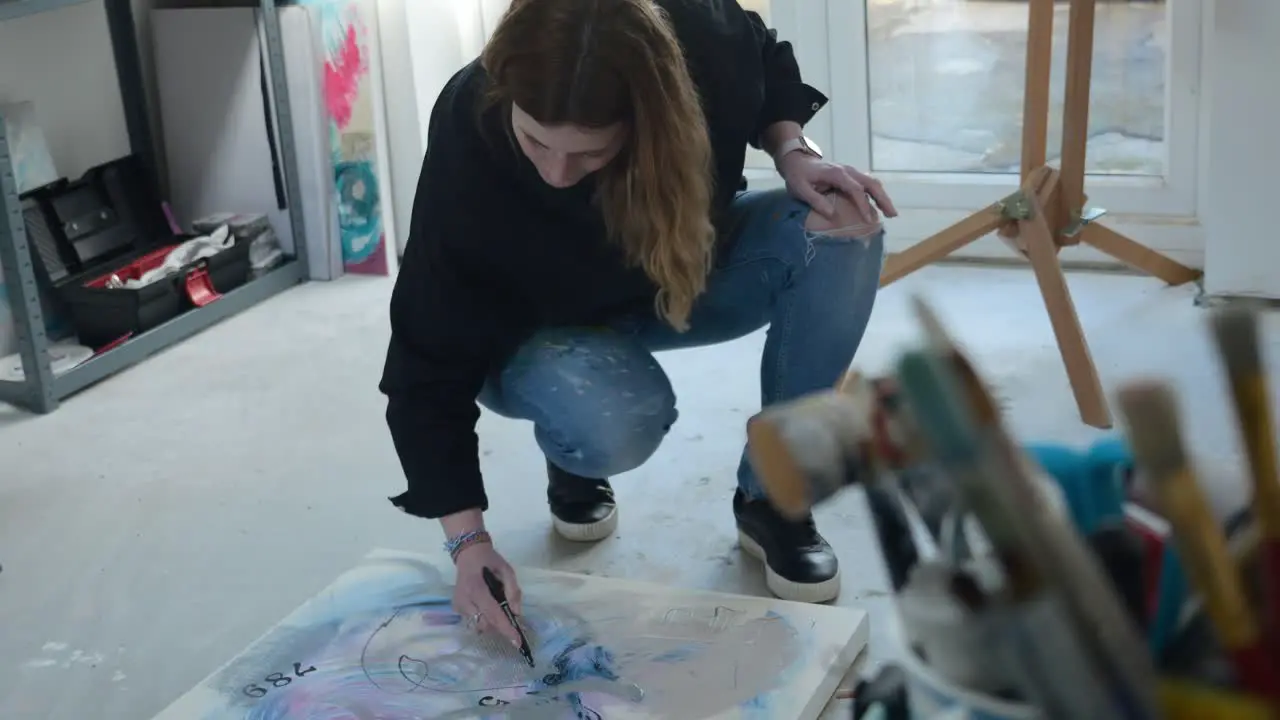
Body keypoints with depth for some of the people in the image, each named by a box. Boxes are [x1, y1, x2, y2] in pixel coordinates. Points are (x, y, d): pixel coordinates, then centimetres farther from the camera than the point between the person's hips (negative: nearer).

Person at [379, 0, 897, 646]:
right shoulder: (467, 145, -36)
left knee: (844, 231, -26)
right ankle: (575, 465, 4)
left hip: (691, 270, 3)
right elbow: (432, 365, -29)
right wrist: (468, 541, -37)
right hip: (540, 327, -3)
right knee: (615, 422, -37)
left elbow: (769, 73, -2)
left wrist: (794, 153, -23)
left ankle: (770, 500, -11)